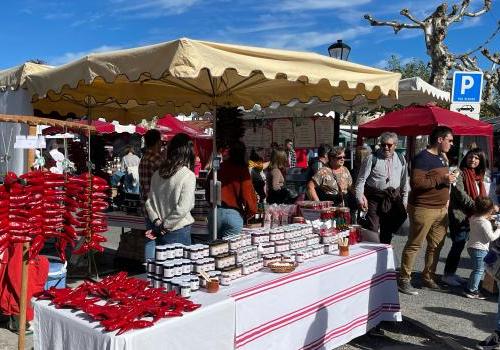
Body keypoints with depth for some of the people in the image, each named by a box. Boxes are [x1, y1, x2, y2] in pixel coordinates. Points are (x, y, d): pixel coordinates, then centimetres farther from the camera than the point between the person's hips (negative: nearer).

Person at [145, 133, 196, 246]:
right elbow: (182, 208, -19)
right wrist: (164, 227, -10)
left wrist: (157, 222, 1)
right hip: (179, 233, -6)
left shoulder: (157, 174, 4)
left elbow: (149, 202, 6)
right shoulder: (188, 175, -14)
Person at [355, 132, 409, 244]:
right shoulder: (372, 159, -6)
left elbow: (404, 181, 14)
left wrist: (405, 200, 12)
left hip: (394, 198, 4)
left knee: (388, 230, 14)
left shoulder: (400, 160, 8)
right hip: (375, 197, -4)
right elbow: (361, 179, -8)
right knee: (372, 229, -10)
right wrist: (360, 197, -18)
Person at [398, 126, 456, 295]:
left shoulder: (441, 158, 16)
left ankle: (428, 277, 26)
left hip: (441, 209, 9)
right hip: (423, 209, -9)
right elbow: (416, 182, -24)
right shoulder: (423, 158, -13)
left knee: (436, 245, 12)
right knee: (414, 245, -2)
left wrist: (445, 198, 17)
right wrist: (442, 179, -22)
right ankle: (403, 280, 6)